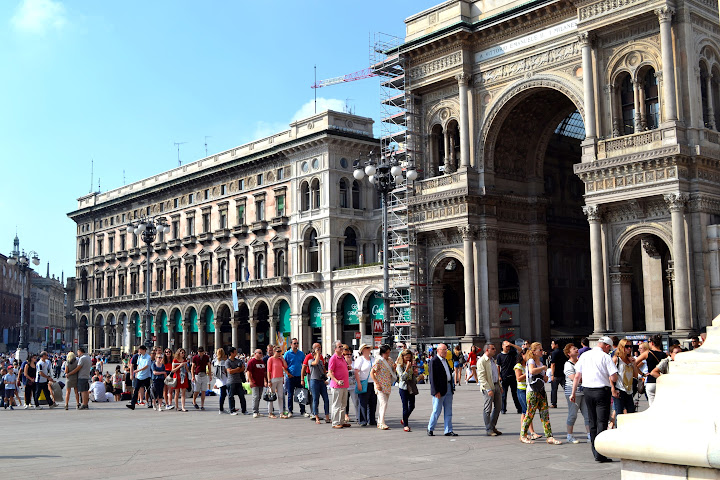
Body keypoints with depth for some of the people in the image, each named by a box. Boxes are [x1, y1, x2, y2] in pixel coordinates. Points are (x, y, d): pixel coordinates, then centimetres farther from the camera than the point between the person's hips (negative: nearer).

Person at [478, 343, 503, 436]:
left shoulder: (492, 359, 15)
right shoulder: (481, 361, -13)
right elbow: (481, 377, -18)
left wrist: (500, 386, 17)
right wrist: (488, 389, -22)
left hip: (496, 385, 9)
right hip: (488, 387, -9)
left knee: (498, 407, 12)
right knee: (488, 409, -1)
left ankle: (492, 427, 24)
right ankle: (488, 430, 7)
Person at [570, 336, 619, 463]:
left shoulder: (584, 356, 7)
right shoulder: (605, 357, -7)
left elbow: (577, 376, 8)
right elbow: (614, 378, -13)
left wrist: (573, 393, 13)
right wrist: (608, 377, 9)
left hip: (587, 390, 5)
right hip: (602, 391, -5)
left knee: (592, 422, 15)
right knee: (602, 422, -3)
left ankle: (595, 451, 21)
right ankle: (600, 454, -8)